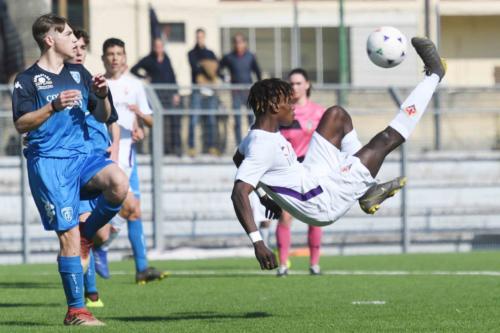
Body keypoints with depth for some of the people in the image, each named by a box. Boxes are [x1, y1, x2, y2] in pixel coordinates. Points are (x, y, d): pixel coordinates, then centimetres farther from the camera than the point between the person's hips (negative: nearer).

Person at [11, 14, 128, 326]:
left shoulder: (79, 74, 16)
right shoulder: (28, 80, 0)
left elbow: (103, 117, 19)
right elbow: (21, 124, -7)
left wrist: (102, 96, -3)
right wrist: (54, 107, -21)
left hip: (82, 155, 5)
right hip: (48, 162, -5)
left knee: (119, 184, -26)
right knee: (69, 234, -9)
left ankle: (86, 235, 2)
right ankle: (76, 310, -1)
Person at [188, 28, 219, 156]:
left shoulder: (210, 53, 18)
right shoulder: (192, 53, 8)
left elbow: (216, 65, 4)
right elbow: (195, 67, -6)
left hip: (210, 89, 4)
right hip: (197, 89, -4)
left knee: (211, 119, 2)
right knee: (194, 119, -9)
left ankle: (211, 146, 6)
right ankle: (191, 147, -8)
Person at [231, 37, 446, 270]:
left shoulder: (263, 132, 1)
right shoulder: (261, 148, -28)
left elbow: (238, 158, 22)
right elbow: (239, 194, -36)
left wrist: (263, 195, 25)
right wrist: (257, 242, -41)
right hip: (325, 205, -10)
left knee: (336, 115, 15)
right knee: (384, 141, -7)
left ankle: (365, 190, 10)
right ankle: (434, 75, 4)